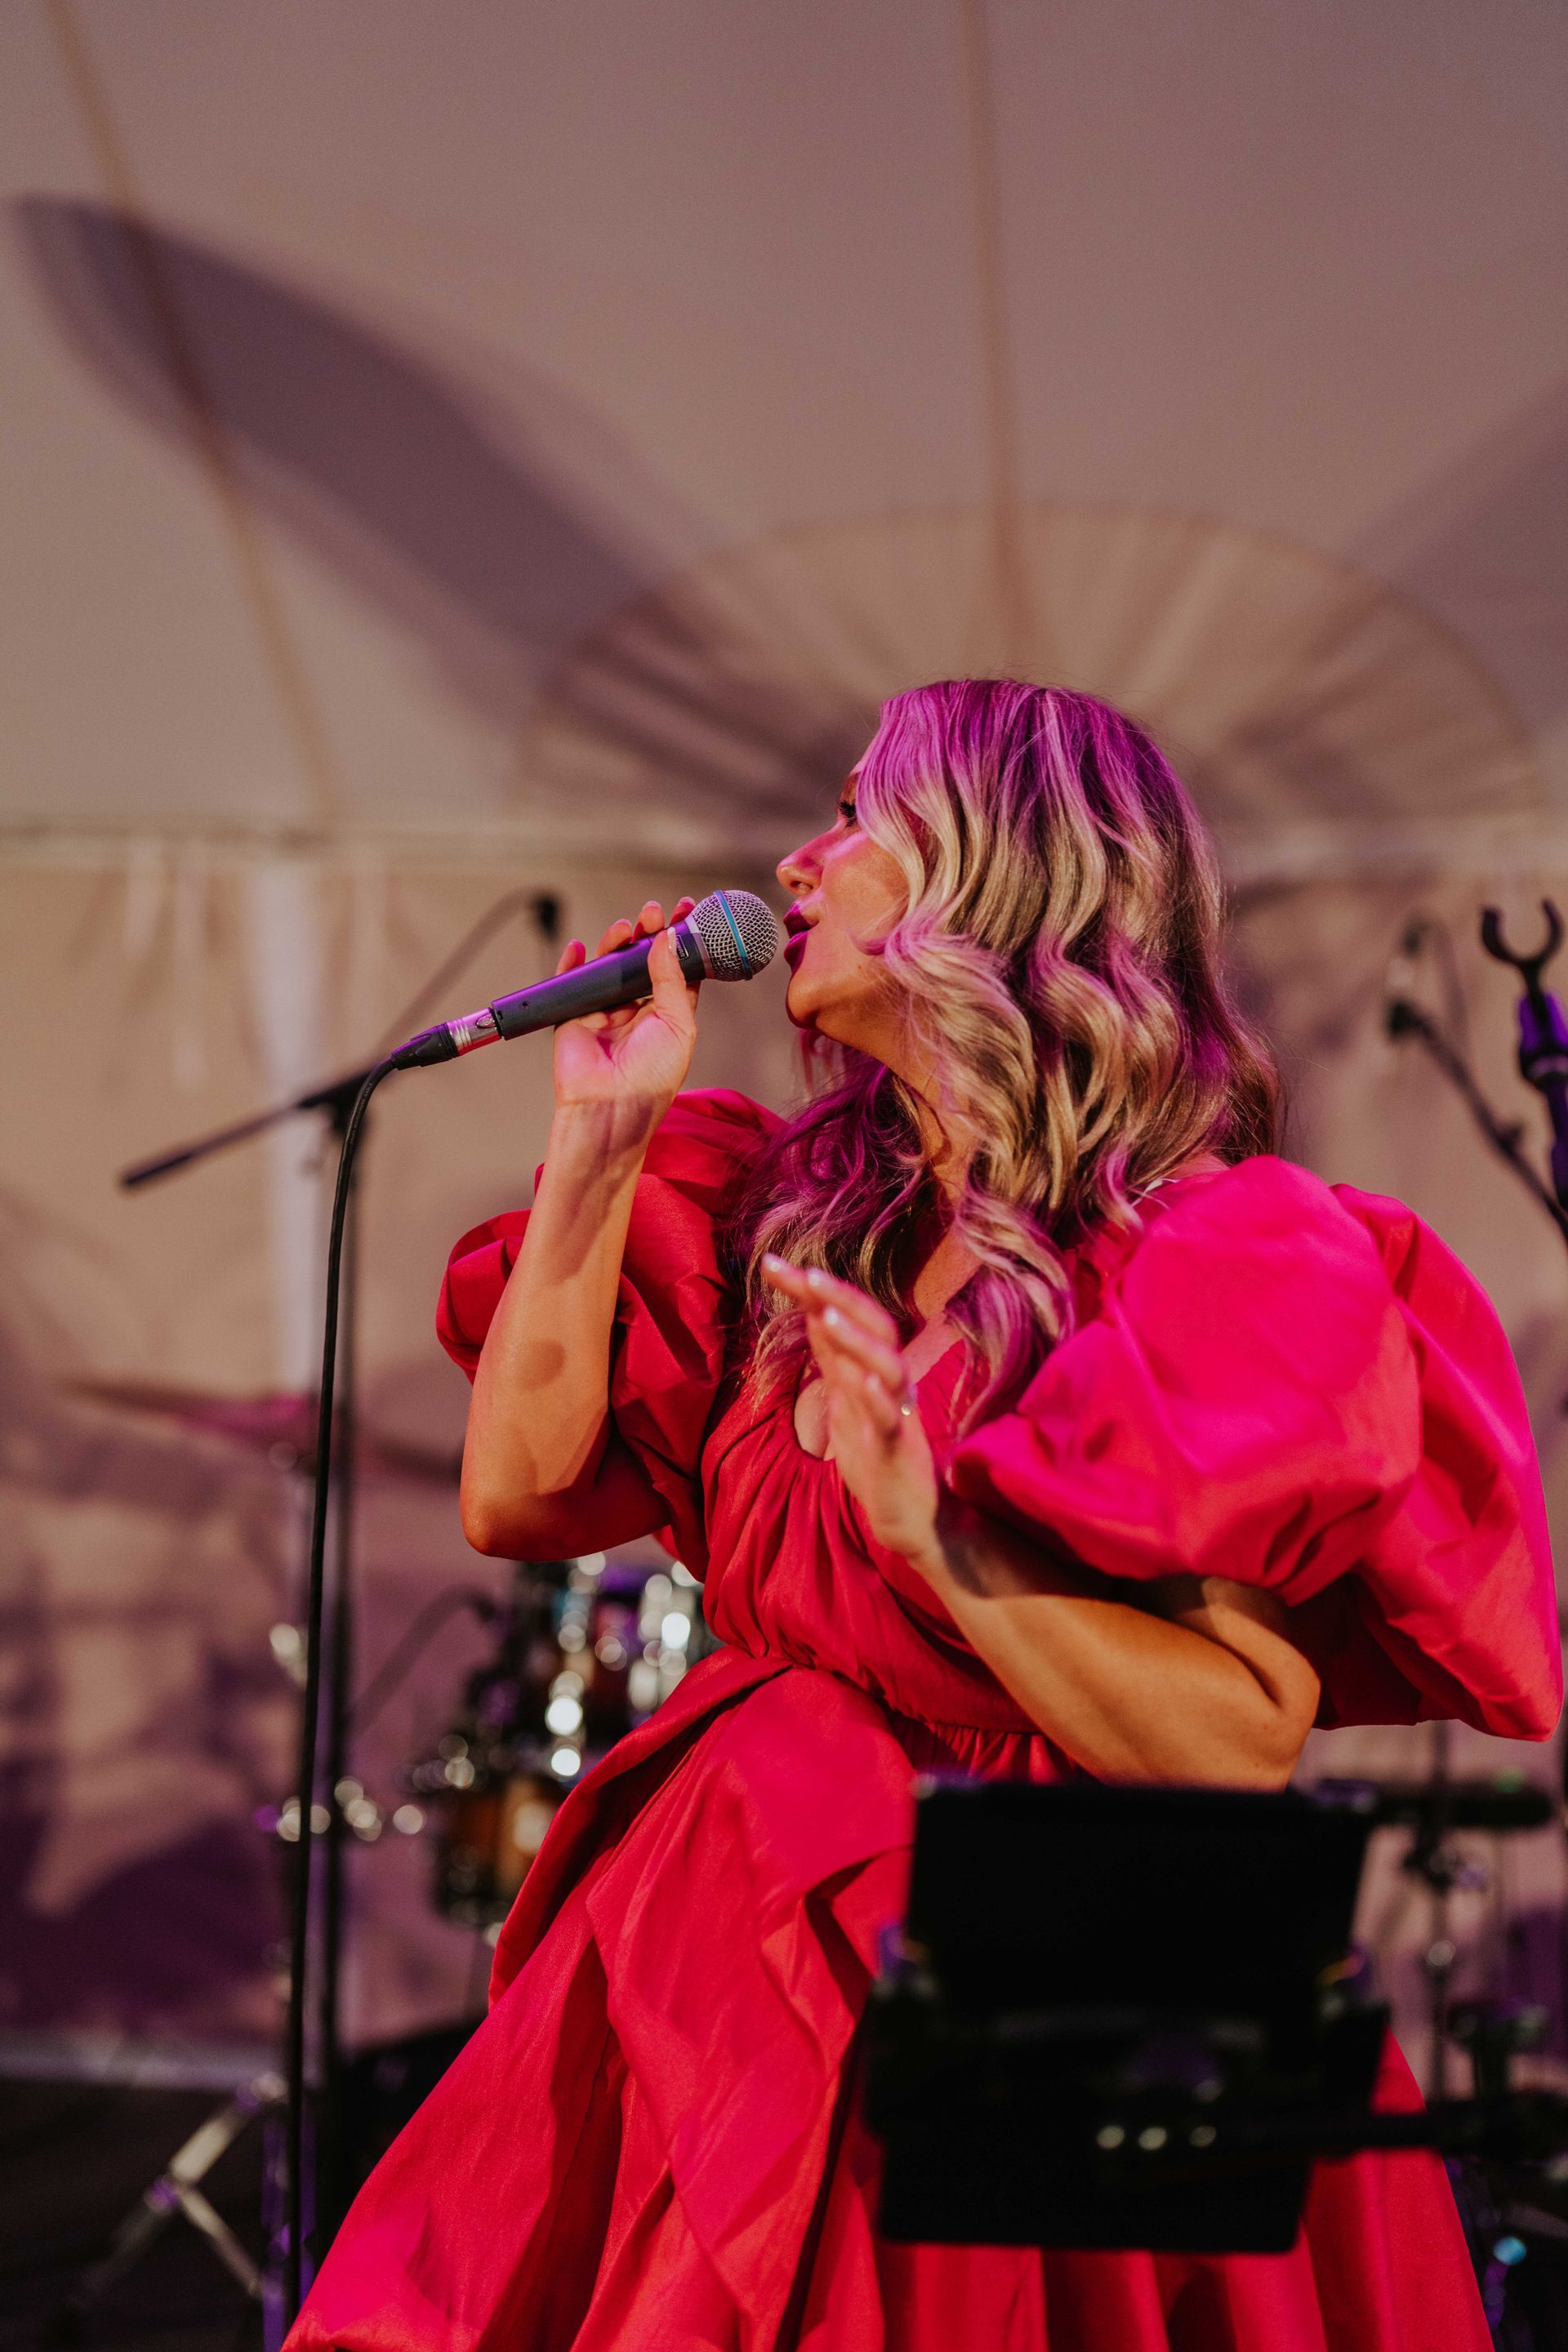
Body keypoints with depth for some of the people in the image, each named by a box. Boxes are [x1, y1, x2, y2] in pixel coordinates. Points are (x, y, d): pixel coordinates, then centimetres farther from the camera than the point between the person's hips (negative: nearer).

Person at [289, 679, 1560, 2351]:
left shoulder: (1226, 1258, -13)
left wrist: (938, 1536, -27)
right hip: (746, 1990, 6)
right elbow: (517, 1495, 3)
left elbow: (1244, 1756, -18)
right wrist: (602, 1140, 2)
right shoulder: (796, 1218, 7)